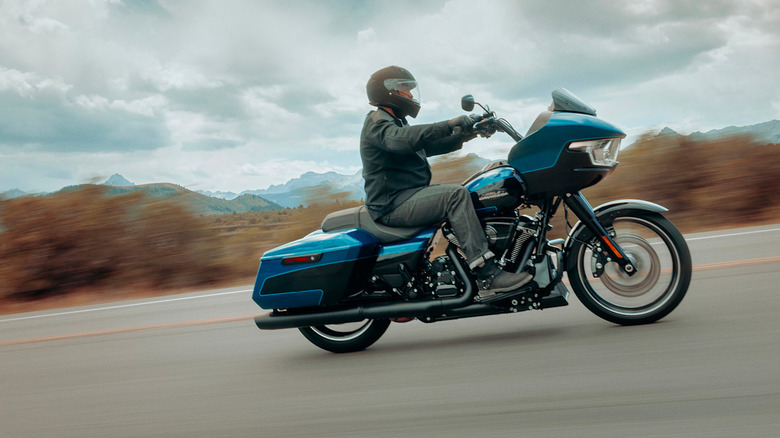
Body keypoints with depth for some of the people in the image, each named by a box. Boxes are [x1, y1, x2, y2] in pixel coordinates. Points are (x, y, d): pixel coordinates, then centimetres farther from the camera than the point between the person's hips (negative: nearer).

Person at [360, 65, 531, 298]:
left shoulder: (394, 122, 28)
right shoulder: (377, 122, -6)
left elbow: (429, 145, 22)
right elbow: (402, 139, -29)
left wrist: (461, 136, 5)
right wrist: (450, 125, -33)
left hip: (407, 197, 11)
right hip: (393, 204, -11)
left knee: (471, 196, 7)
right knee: (456, 194, -28)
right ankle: (488, 275, -34)